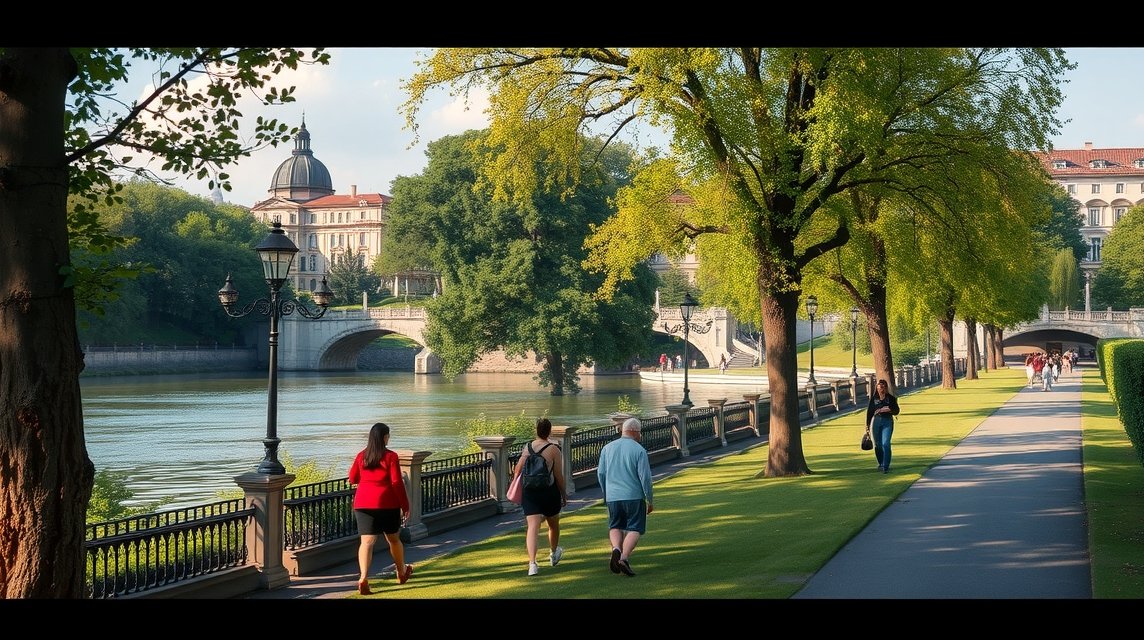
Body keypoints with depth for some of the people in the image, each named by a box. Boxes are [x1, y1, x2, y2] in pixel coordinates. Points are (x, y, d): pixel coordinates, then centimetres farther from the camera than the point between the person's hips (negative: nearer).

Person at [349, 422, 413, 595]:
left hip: (363, 503, 2)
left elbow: (352, 479, 15)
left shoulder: (361, 456, 6)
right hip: (387, 503, -2)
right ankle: (402, 572, 36)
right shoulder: (391, 456, -6)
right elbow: (397, 482, -9)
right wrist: (405, 505, -3)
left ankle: (363, 577, -22)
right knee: (393, 538, 17)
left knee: (367, 541, -4)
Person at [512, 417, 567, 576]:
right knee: (553, 524, 22)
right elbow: (559, 476, -8)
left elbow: (517, 471, 5)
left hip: (529, 492, 2)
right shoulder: (553, 449, -11)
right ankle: (553, 554, 43)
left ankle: (532, 563, -21)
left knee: (533, 527, -5)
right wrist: (564, 494, 5)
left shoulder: (527, 447, 1)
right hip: (549, 492, -2)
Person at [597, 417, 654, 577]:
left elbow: (600, 473, 11)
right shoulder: (639, 450, -8)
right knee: (634, 529, 3)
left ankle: (616, 548, -10)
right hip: (634, 496, -4)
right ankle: (624, 558, -16)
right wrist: (649, 500, 0)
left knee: (615, 527, 18)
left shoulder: (607, 448, 6)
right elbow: (645, 477, -10)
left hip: (612, 496, 4)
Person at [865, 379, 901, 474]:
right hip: (876, 421, 2)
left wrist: (889, 409, -13)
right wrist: (868, 425, 4)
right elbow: (869, 412, 7)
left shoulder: (891, 398, 4)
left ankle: (885, 467, -16)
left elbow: (896, 411, 5)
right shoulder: (873, 398, 6)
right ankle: (881, 464, 26)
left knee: (885, 444, -14)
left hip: (887, 422, -2)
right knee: (877, 445, 8)